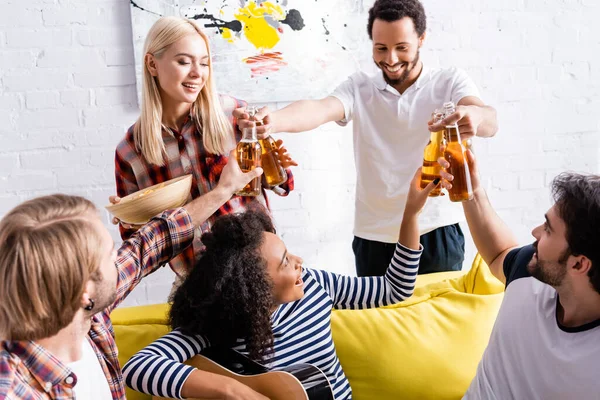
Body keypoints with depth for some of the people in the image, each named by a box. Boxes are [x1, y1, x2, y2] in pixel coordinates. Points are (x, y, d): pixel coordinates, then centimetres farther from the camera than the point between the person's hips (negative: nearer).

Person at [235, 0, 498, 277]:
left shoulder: (451, 81, -5)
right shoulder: (358, 87, -2)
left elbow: (488, 122, -23)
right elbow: (319, 110, -21)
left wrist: (475, 115, -49)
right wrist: (272, 121, -43)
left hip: (437, 233, -1)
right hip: (373, 238, 1)